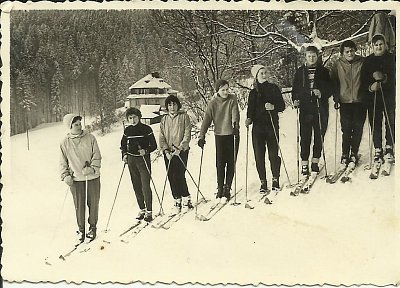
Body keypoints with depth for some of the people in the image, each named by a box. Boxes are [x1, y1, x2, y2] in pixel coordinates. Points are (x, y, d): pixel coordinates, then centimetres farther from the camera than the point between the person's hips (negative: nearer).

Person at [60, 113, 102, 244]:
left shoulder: (90, 138, -1)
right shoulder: (65, 143, 1)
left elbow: (97, 156, -1)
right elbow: (63, 162, 8)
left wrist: (92, 168, -16)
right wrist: (65, 175, -4)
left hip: (93, 177, 0)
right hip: (76, 179, 0)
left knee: (93, 203, 8)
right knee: (79, 205, 3)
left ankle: (92, 227, 27)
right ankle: (81, 230, 20)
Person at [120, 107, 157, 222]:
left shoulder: (146, 129, -6)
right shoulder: (127, 130, 7)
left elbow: (154, 145, -4)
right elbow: (123, 145, 19)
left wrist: (146, 151, -21)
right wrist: (124, 155, 3)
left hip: (144, 160, -4)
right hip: (131, 161, 4)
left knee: (145, 186, -9)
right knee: (136, 187, 8)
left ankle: (149, 211, 0)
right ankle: (142, 209, 20)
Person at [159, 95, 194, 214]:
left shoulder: (184, 117, 2)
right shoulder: (164, 120, 12)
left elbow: (187, 135, -4)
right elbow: (161, 138, 7)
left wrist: (180, 148, -14)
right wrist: (166, 150, -7)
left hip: (181, 151, -4)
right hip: (168, 153, 4)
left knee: (179, 176, -9)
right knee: (171, 177, 2)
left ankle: (186, 200, 7)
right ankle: (178, 201, 13)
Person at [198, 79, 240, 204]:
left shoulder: (232, 99, 0)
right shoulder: (213, 103, 1)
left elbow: (235, 113, -14)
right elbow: (207, 120, -1)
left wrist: (235, 123, -35)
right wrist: (202, 136, -8)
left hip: (232, 134, 0)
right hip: (219, 135, 0)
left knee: (231, 163, 2)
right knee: (220, 164, -1)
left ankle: (227, 189, 10)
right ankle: (220, 190, 9)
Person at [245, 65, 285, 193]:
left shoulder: (274, 88, 8)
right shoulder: (253, 92, 13)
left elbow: (282, 105, 4)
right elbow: (250, 109, 12)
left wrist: (273, 107, -16)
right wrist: (249, 119, -9)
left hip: (272, 125, -1)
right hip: (258, 126, 2)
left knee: (273, 154, -3)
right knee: (259, 156, -2)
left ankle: (275, 180, 13)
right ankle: (263, 182, 8)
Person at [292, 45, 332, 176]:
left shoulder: (324, 71, 9)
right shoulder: (300, 71, 11)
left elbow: (330, 89, 8)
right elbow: (295, 88, 15)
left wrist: (322, 94, -11)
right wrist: (295, 100, -2)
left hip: (320, 107, 0)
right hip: (305, 107, 0)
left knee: (319, 136, 2)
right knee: (305, 137, -3)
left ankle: (315, 161, 14)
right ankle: (304, 163, 0)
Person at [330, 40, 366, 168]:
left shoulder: (363, 62, 2)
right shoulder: (337, 65, 2)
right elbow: (333, 82, 8)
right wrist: (336, 98, 1)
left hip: (360, 101, 1)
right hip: (345, 102, 0)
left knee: (358, 129, 4)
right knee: (346, 130, -3)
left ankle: (354, 154, 16)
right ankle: (345, 155, 8)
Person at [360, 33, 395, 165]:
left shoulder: (392, 58, 5)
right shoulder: (368, 61, 8)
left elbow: (395, 76, -2)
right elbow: (363, 81, 4)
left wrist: (384, 78, -18)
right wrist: (370, 87, -14)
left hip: (389, 96, -1)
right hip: (373, 96, 1)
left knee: (391, 123, -2)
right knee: (375, 124, 1)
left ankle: (389, 148, 11)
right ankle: (378, 150, 9)